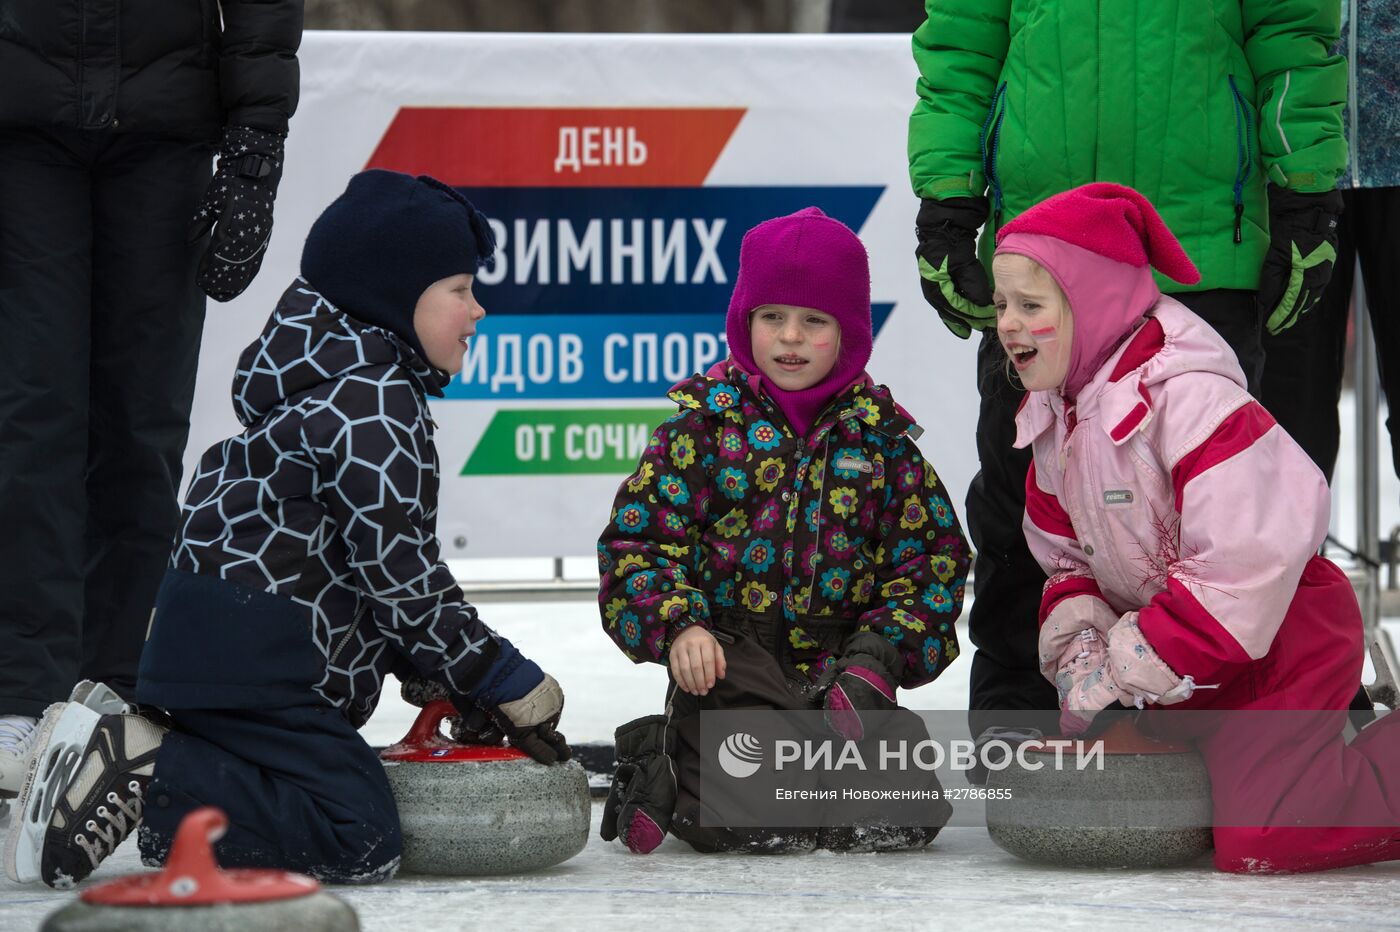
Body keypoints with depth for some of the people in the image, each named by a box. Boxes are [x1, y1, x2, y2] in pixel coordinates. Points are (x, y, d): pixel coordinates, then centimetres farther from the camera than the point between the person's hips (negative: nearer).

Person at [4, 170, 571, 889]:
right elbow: (400, 578, -14)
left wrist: (448, 679, 17)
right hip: (246, 661, -10)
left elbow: (378, 569, 23)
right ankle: (140, 775, -19)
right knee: (361, 838, -17)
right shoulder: (372, 404, -13)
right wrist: (510, 687, -5)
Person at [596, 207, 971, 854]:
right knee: (749, 818, -23)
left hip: (842, 673, 3)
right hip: (727, 669, -3)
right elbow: (638, 534, 1)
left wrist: (883, 653, -4)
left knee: (914, 812, -12)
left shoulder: (880, 429, 8)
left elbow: (931, 554, 10)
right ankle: (658, 766, 7)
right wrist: (677, 625, -15)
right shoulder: (707, 415, 1)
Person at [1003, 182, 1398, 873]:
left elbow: (1243, 569, -30)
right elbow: (1067, 557, 14)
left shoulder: (1187, 399, -25)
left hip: (1282, 640, -9)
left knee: (1257, 841, -25)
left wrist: (1122, 674, -25)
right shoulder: (1053, 422, 5)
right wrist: (1079, 653, -8)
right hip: (1186, 676, 9)